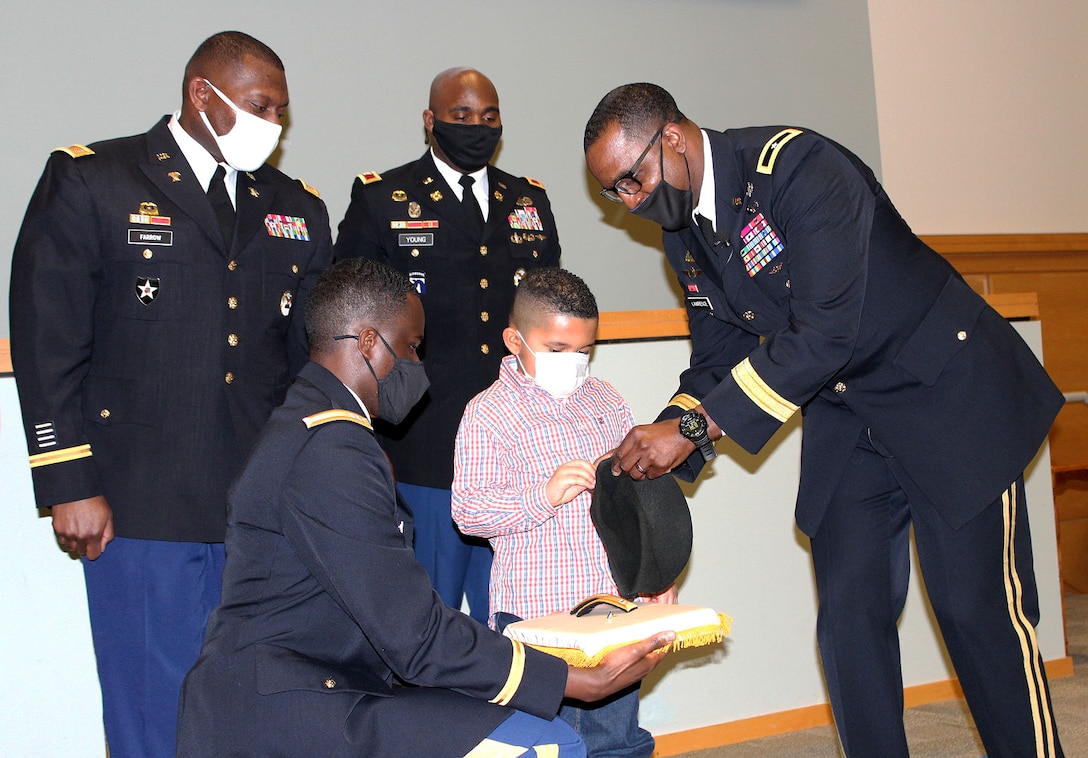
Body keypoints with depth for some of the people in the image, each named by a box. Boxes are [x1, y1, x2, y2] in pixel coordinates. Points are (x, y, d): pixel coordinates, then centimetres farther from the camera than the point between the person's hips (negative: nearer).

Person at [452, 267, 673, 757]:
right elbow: (467, 510, -12)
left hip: (616, 607, 5)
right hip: (535, 612, -5)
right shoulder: (489, 413, -6)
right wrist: (544, 495, -24)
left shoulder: (606, 402, 11)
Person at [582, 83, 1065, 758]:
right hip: (845, 420, 7)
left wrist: (694, 427, -28)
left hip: (948, 394, -7)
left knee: (979, 607, -5)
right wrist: (662, 443, -10)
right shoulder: (684, 233, 3)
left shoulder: (798, 167, -24)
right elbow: (718, 359, 9)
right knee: (850, 615, 2)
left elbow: (823, 333, -30)